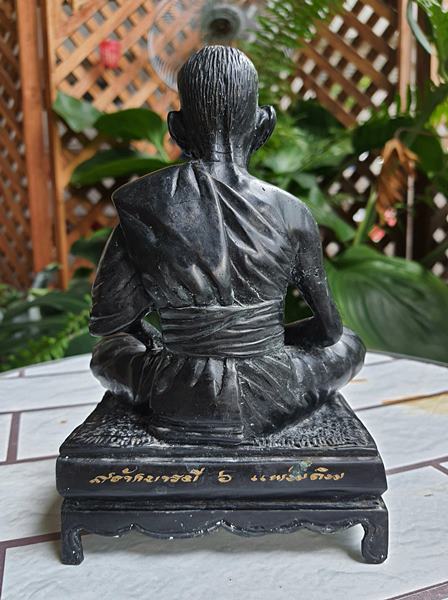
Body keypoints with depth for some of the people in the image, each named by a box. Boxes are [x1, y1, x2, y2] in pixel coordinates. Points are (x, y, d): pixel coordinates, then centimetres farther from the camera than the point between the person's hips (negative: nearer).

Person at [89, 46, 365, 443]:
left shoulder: (141, 206, -13)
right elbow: (328, 328, 1)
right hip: (269, 406, -1)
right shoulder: (292, 214, -12)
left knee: (108, 351, 33)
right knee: (349, 346, 29)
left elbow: (106, 319, -4)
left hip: (176, 404, 2)